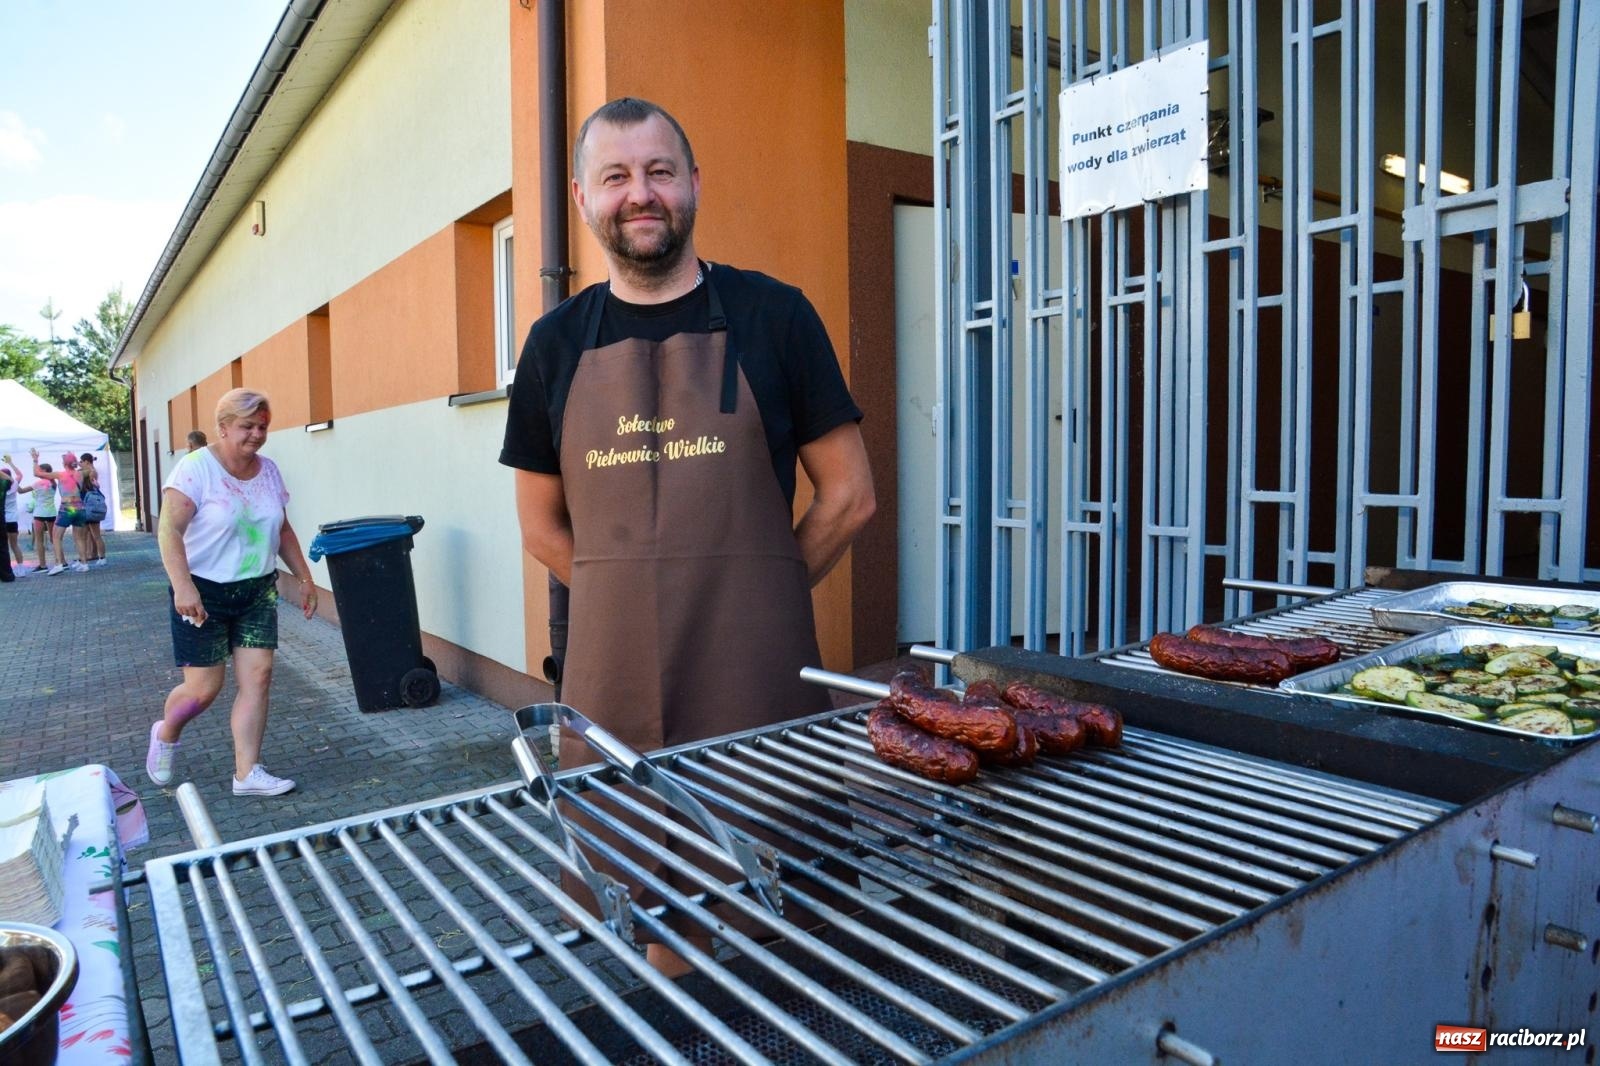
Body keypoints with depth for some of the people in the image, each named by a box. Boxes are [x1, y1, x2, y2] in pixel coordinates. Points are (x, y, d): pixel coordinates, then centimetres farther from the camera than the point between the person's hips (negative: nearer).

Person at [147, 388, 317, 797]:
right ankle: (165, 735, 34)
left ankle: (247, 773, 5)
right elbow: (169, 530, -20)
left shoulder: (268, 470, 6)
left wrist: (305, 578, 12)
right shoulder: (196, 468, -13)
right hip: (203, 593, -5)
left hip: (257, 591, 5)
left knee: (257, 676, -3)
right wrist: (183, 587, -31)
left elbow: (282, 531, 15)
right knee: (204, 686, 1)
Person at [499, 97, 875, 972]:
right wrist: (637, 595, 5)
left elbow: (849, 494, 2)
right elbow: (543, 525, 14)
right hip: (613, 675, 2)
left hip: (758, 672, -2)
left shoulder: (771, 315, 1)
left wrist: (753, 592, 3)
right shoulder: (558, 342, 8)